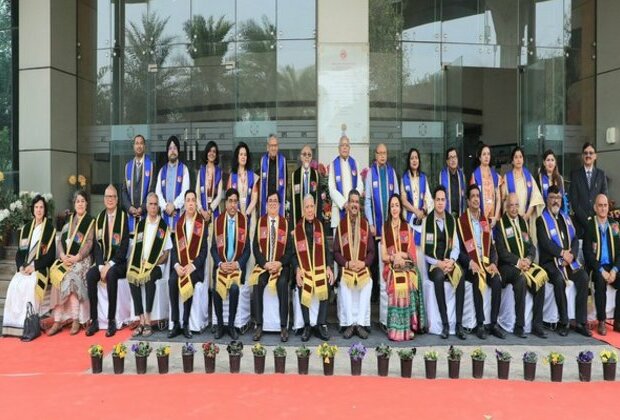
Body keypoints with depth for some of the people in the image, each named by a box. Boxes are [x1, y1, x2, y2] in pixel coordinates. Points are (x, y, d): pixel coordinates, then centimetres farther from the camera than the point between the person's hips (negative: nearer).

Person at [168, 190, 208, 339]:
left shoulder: (202, 223, 1)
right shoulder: (179, 223, 11)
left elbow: (204, 249, -3)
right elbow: (174, 248, 7)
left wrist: (193, 265, -16)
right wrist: (176, 265, -10)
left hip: (195, 265, -3)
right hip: (180, 264, 3)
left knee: (188, 282, -31)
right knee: (172, 281, -26)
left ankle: (186, 324, -20)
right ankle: (175, 324, -19)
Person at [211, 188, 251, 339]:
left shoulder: (244, 221, 2)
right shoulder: (218, 220, 6)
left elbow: (247, 248, 3)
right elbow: (213, 247, 6)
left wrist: (237, 263, -10)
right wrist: (220, 263, -9)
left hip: (238, 265, -1)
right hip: (221, 264, 1)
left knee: (234, 288, -28)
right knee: (217, 289, -24)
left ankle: (231, 325, -9)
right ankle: (220, 324, -3)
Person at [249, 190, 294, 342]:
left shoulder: (285, 223, 7)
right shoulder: (260, 222, 9)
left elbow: (290, 249, 3)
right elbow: (255, 247, 3)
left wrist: (280, 263, -13)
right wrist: (265, 263, -12)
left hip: (280, 265, -1)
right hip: (262, 264, 1)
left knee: (282, 284, -31)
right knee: (258, 283, -29)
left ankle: (283, 328, -25)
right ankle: (259, 327, -21)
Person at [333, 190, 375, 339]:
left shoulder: (365, 224, 10)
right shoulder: (341, 225, 6)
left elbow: (371, 250, 9)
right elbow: (336, 251, 4)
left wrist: (364, 262, -9)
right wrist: (347, 263, -12)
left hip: (363, 267, 1)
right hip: (346, 268, -1)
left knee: (367, 283, -29)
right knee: (344, 283, -30)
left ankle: (361, 323, -21)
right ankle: (349, 323, -21)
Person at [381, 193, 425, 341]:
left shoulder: (407, 227, 15)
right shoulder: (385, 228, 11)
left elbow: (412, 253, 7)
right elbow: (383, 256, 5)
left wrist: (401, 255, -12)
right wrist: (394, 258, -15)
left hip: (407, 266, 1)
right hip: (391, 267, -1)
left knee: (408, 284, -31)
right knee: (396, 285, -32)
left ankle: (408, 327, -26)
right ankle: (396, 328, -29)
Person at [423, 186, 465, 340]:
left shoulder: (451, 220, 10)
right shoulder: (426, 220, -2)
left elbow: (456, 246, 7)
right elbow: (423, 250, -4)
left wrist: (452, 260, -13)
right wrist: (438, 263, -15)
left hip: (449, 261, 3)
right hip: (433, 263, -3)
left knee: (461, 275, -29)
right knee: (439, 276, -35)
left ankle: (459, 324, -24)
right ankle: (445, 324, -28)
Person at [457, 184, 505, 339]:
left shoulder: (485, 221, 16)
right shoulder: (461, 221, 1)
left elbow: (492, 246, 14)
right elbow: (459, 248, -4)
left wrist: (493, 262, -3)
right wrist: (470, 262, -18)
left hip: (486, 261, 4)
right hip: (470, 264, -4)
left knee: (497, 281, -24)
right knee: (478, 280, -33)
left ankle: (494, 323, -17)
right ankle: (480, 324, -25)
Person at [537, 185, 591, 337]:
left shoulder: (566, 219, 20)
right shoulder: (542, 220, 1)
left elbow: (575, 240, 11)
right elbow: (545, 242, -11)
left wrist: (571, 254, -7)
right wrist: (562, 253, -14)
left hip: (569, 261, 5)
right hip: (551, 262, -5)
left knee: (583, 277, -21)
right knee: (559, 280, -33)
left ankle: (581, 323, -14)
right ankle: (563, 322, -20)